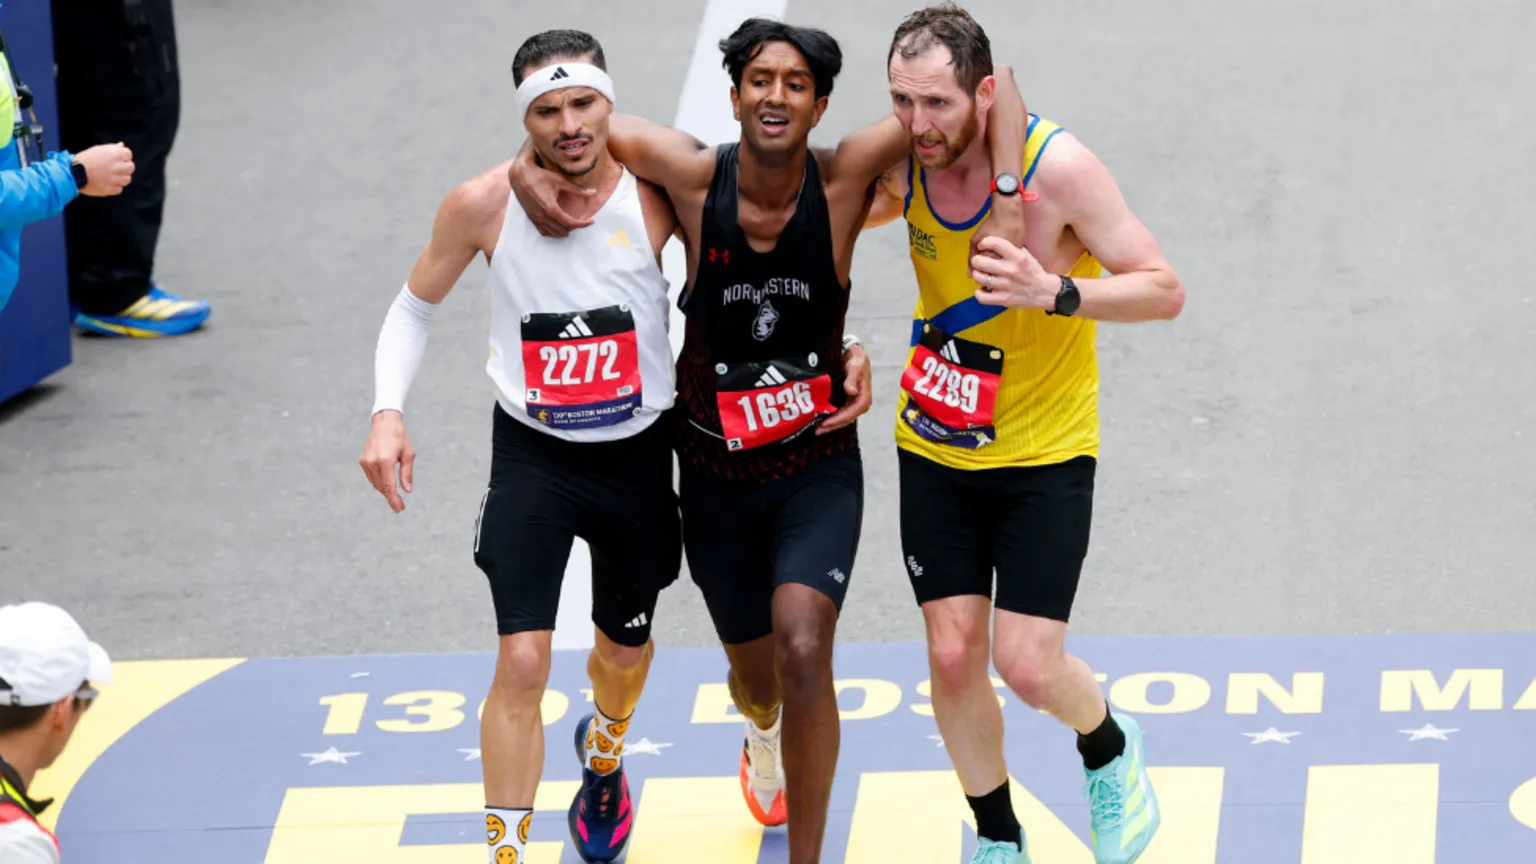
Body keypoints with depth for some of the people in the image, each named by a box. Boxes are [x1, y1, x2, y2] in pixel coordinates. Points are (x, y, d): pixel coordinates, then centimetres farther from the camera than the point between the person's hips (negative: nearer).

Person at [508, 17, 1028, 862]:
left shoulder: (843, 180, -19)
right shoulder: (697, 176, -17)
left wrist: (1009, 199, -32)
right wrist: (527, 166, -22)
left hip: (818, 466, -2)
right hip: (717, 473, 2)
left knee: (803, 650, -25)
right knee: (756, 673, 18)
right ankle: (762, 730, 59)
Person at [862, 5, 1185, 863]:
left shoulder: (1057, 166, -22)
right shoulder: (901, 165, -8)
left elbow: (1165, 290, -17)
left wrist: (1057, 294, -33)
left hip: (1046, 451, -4)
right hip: (936, 446, 4)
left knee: (1028, 664, -8)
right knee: (953, 655, 2)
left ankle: (1111, 751, 26)